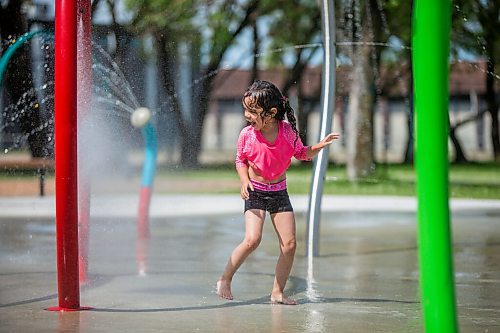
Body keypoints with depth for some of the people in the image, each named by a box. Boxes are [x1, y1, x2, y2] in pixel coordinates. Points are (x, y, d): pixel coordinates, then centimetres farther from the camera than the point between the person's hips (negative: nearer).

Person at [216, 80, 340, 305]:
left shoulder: (288, 131, -8)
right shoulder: (247, 135, -12)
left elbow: (301, 153, 9)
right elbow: (240, 160, 5)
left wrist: (320, 146, -8)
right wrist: (244, 179, -13)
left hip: (279, 193, 3)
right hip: (255, 193, -3)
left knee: (289, 245, -2)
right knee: (252, 240, -20)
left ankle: (277, 292, 11)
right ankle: (225, 280, -3)